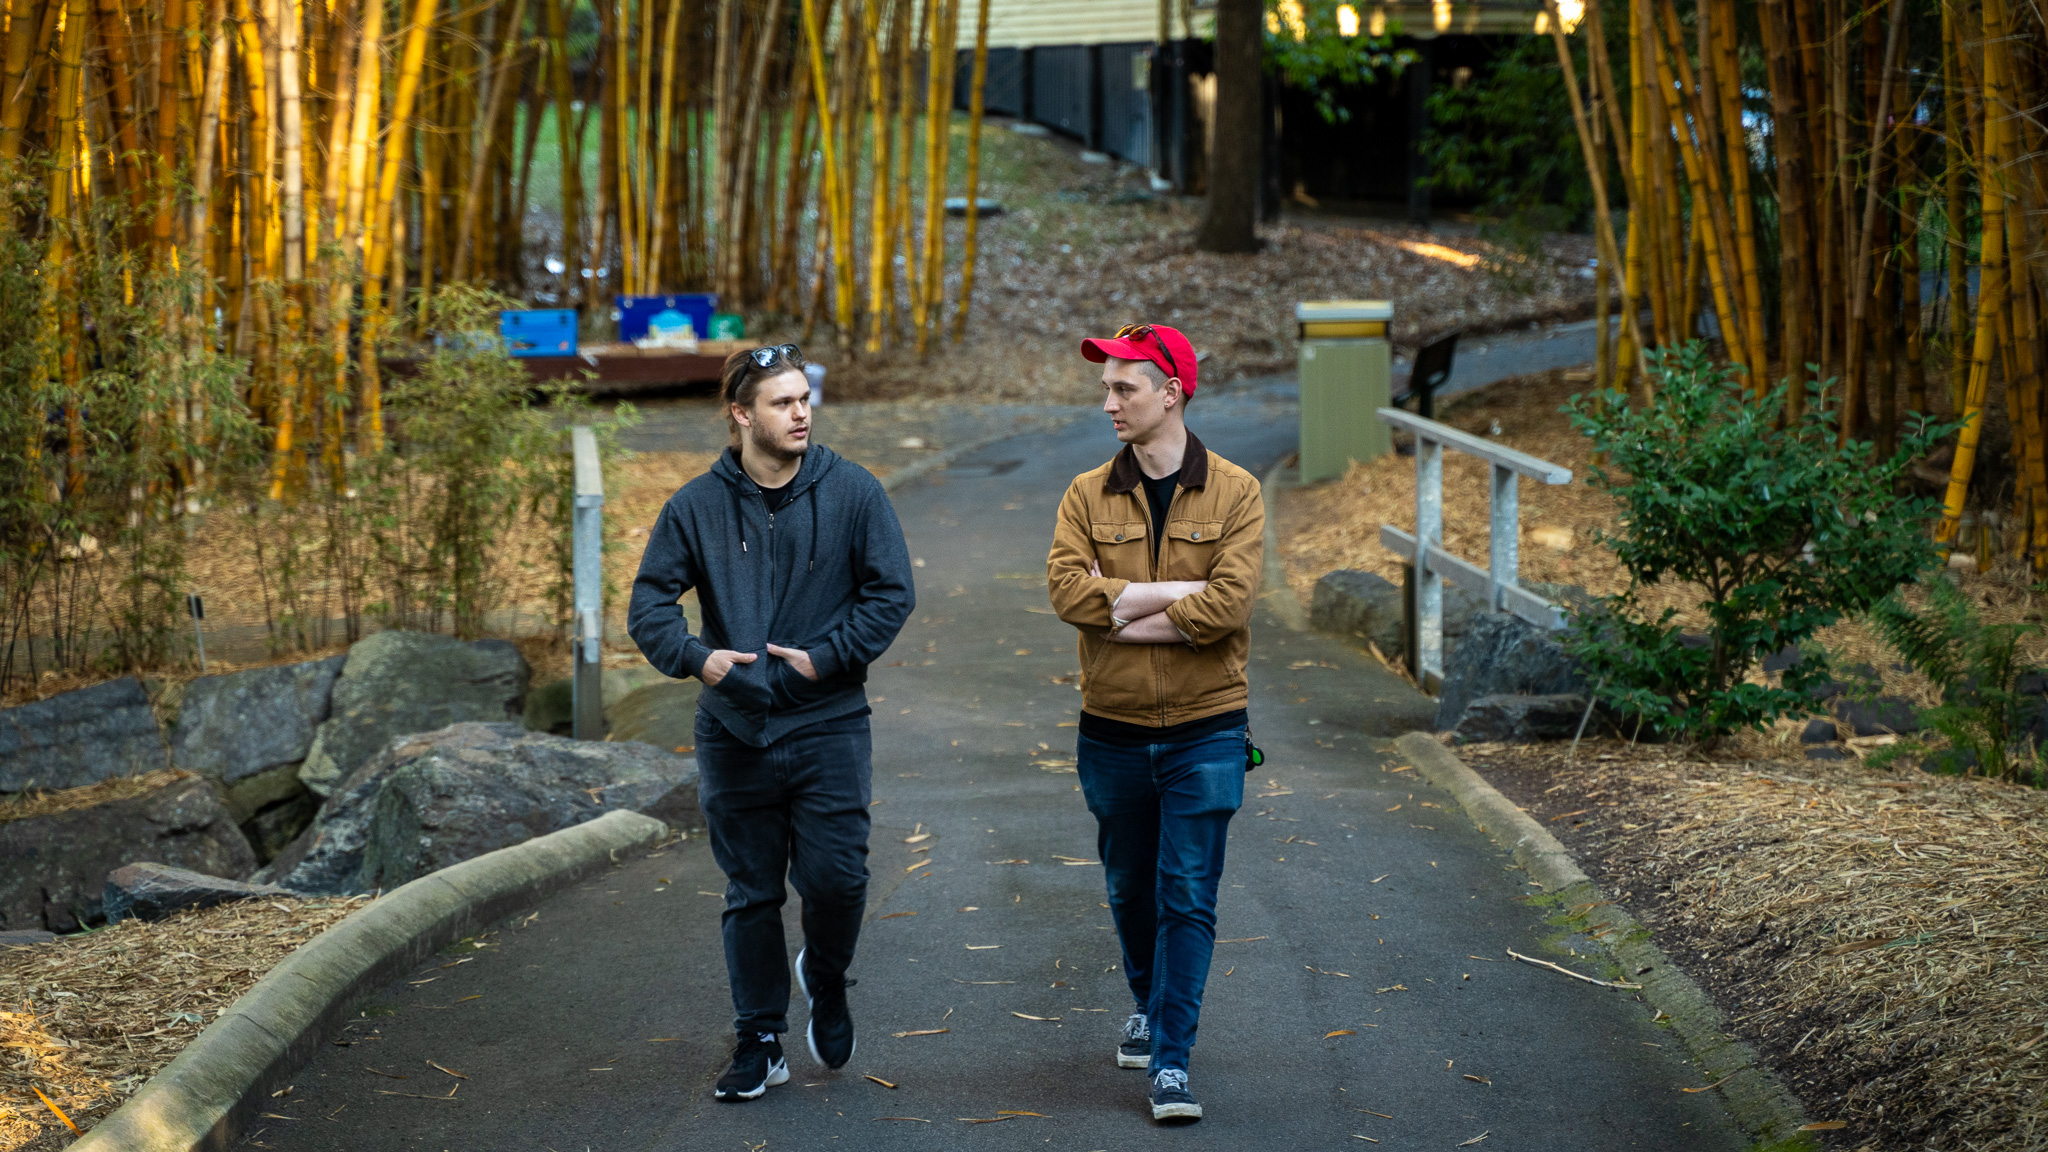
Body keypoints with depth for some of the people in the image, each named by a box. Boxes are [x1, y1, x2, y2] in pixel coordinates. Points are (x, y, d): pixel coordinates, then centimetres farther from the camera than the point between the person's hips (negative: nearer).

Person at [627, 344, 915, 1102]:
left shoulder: (852, 493, -2)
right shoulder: (697, 506, 0)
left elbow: (891, 594, -1)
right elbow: (649, 603, 1)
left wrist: (826, 656, -11)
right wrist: (694, 657, -17)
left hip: (829, 727, -1)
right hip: (734, 733, 1)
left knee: (836, 877, -8)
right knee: (750, 895, 7)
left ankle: (826, 979, 25)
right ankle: (759, 1043, 18)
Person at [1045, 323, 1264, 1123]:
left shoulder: (1233, 494, -5)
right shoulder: (1089, 496, 3)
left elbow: (1229, 605, -18)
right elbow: (1067, 589, -13)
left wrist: (1122, 609, -15)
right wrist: (1176, 592, -18)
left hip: (1204, 731, -3)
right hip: (1113, 731, 3)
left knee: (1188, 898, -5)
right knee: (1130, 887, 17)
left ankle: (1171, 1060, -3)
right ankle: (1150, 1006, 41)